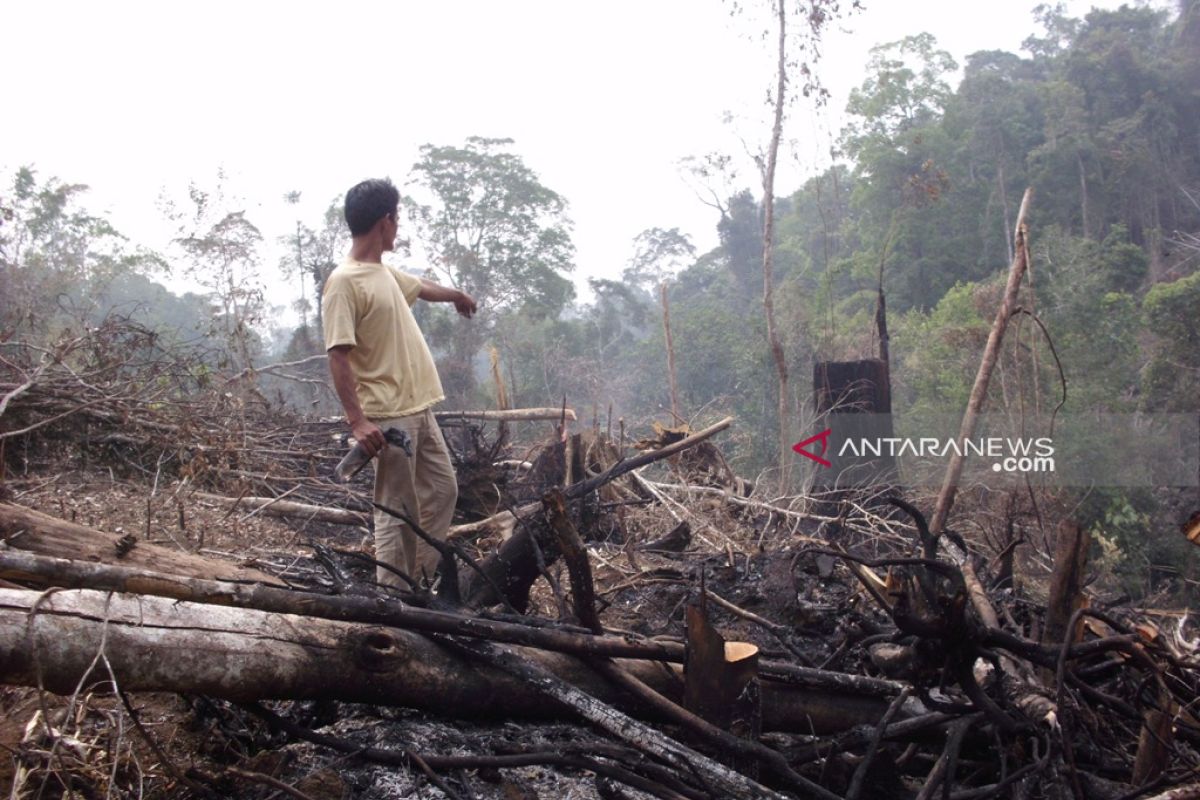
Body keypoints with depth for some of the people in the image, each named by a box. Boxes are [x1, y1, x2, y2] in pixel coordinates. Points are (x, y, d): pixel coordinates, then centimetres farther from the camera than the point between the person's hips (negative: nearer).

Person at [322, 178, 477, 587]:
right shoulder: (344, 282, -15)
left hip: (418, 409, 10)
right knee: (397, 510, -4)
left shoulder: (385, 272, 13)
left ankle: (418, 582, 25)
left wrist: (457, 294, 54)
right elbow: (337, 356, -20)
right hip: (389, 417, -10)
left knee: (443, 491, 16)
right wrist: (356, 419, -26)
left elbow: (421, 287, 36)